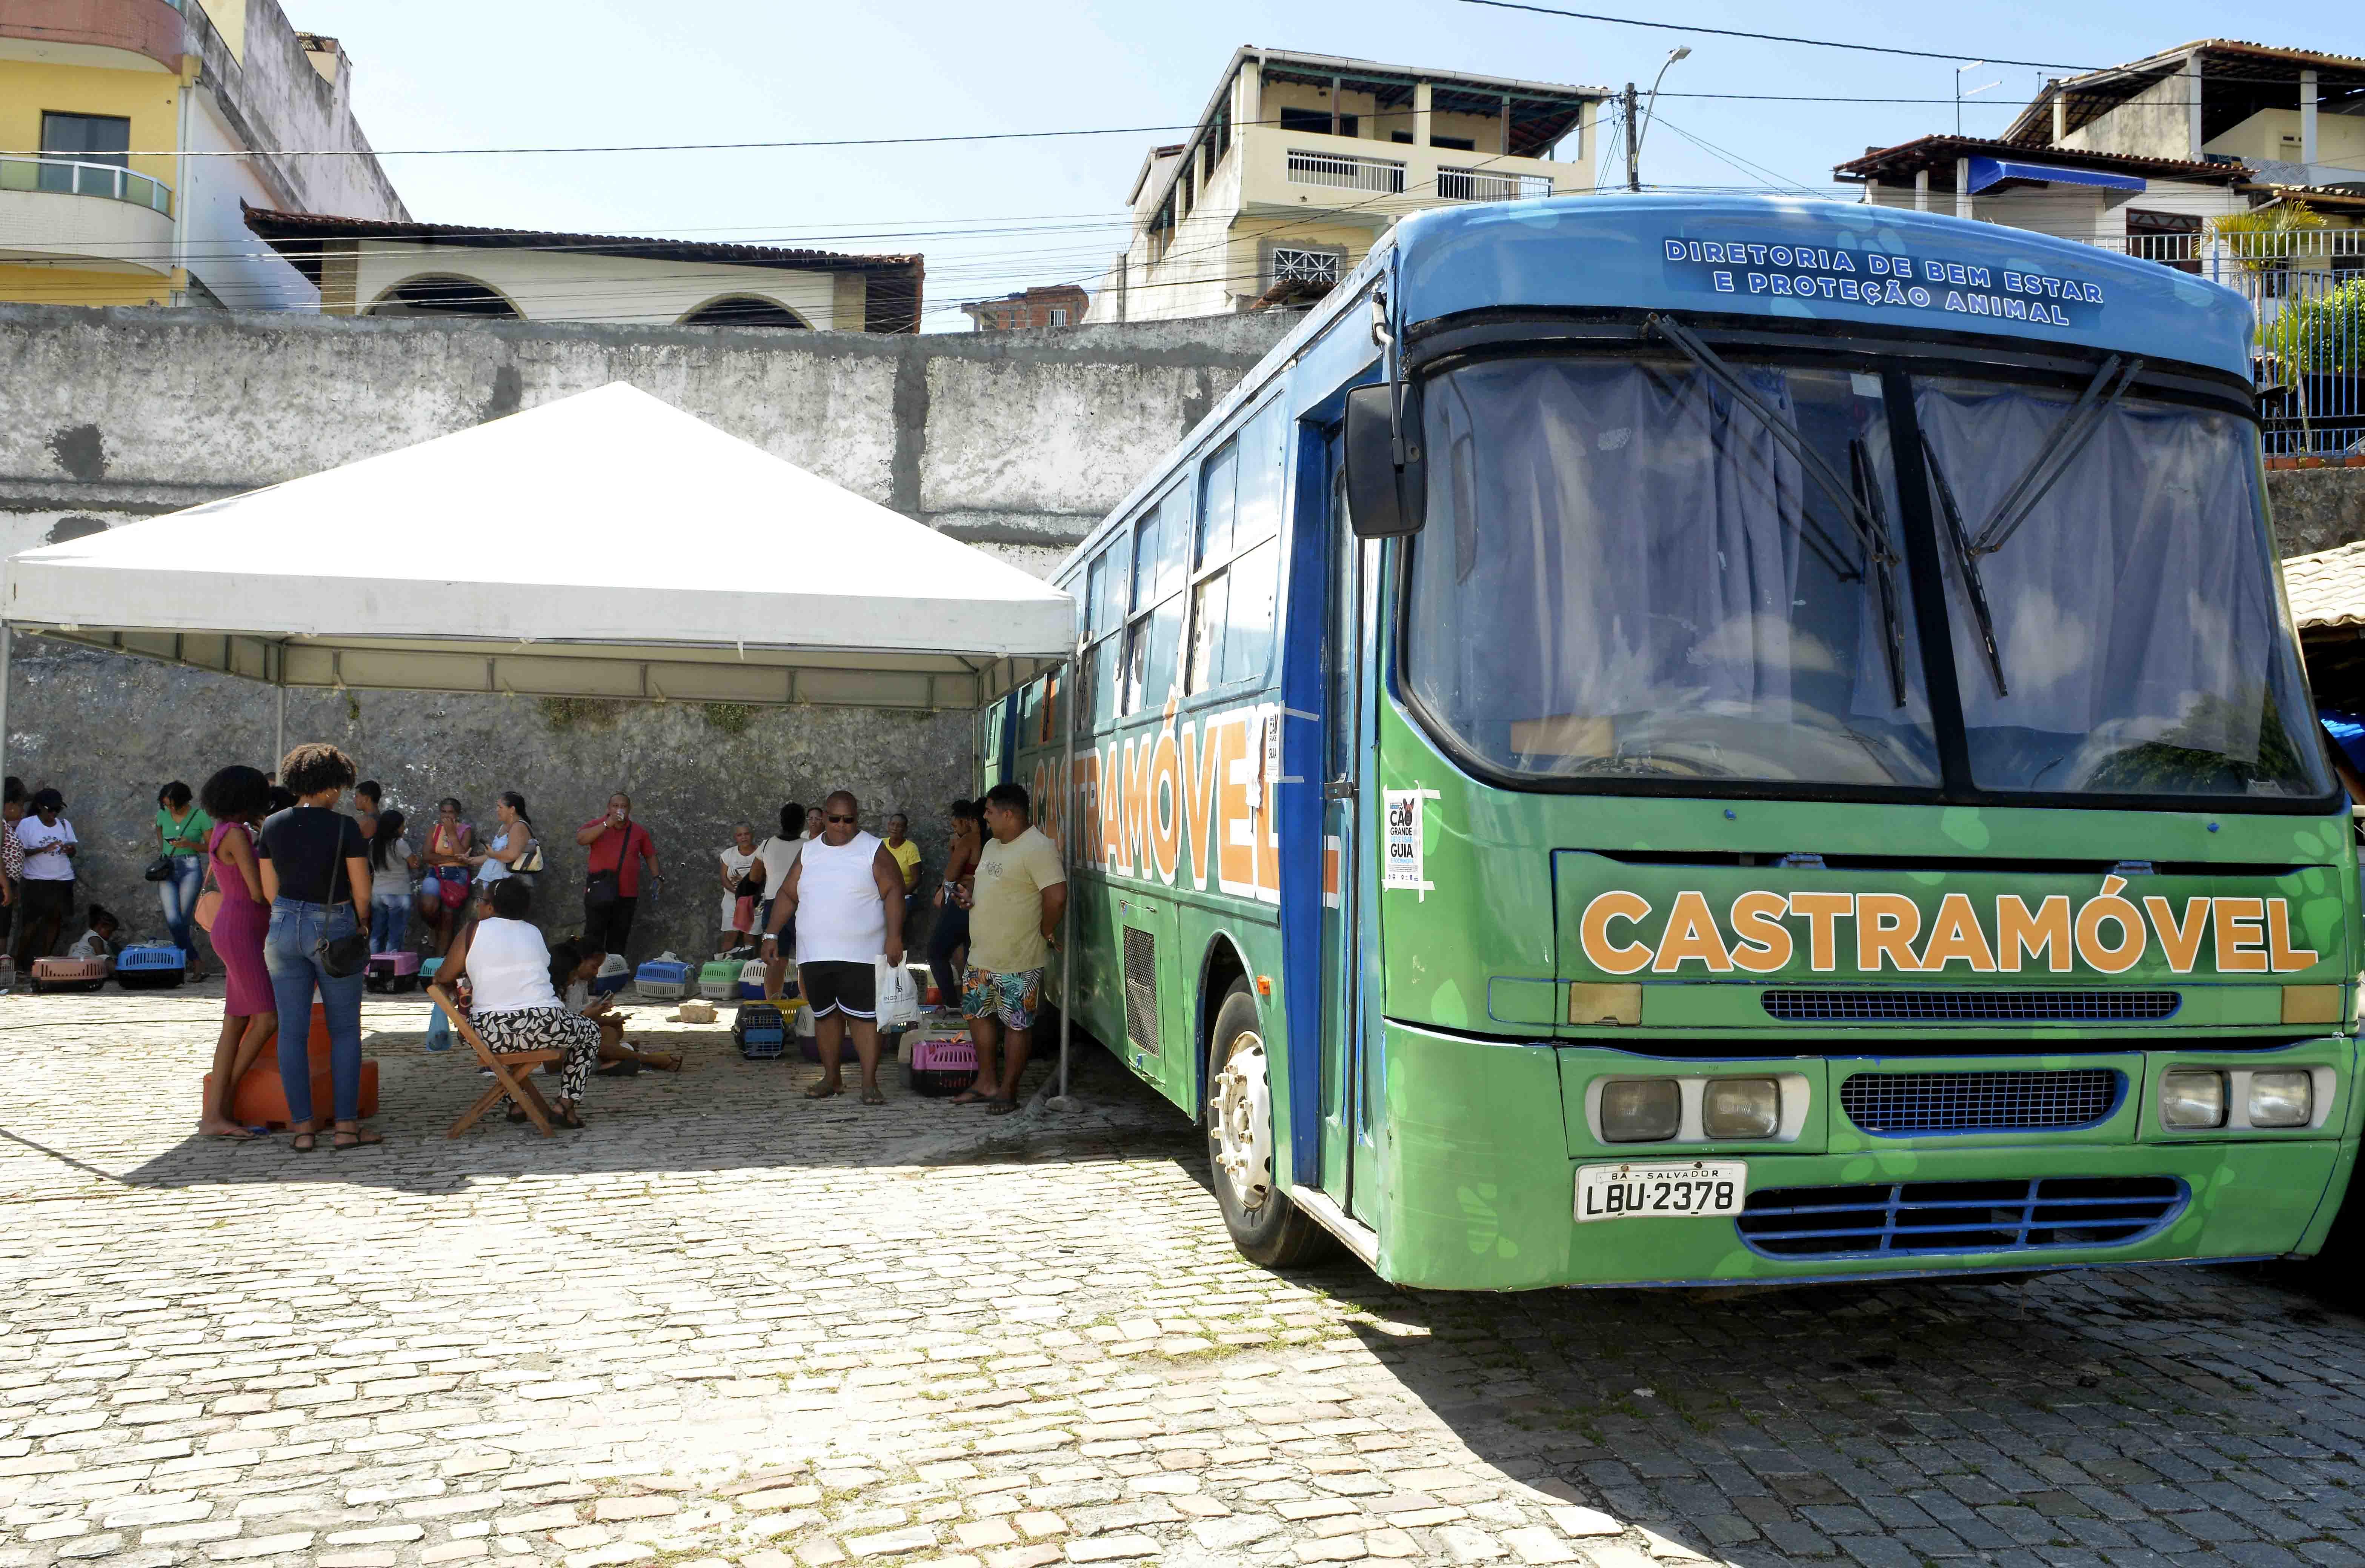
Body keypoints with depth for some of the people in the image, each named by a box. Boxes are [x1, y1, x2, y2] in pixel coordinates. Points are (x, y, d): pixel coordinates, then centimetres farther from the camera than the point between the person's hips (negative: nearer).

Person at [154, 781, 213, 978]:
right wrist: (162, 854, 13)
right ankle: (197, 964, -8)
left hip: (191, 868, -3)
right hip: (167, 870, 3)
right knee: (173, 919, -13)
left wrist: (190, 844, -16)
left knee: (182, 920, -6)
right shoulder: (162, 815, 9)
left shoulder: (200, 816, -3)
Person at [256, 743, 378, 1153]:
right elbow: (362, 892, -8)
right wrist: (358, 928, 9)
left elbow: (270, 890, 6)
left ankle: (303, 1128, 8)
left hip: (284, 926, 4)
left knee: (292, 1031, 7)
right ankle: (347, 1126, 4)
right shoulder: (345, 827, -11)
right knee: (345, 1030, 6)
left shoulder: (272, 826, 1)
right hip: (334, 928, -4)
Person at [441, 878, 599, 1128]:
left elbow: (443, 978, 9)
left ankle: (516, 1103, 28)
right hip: (543, 1029, 0)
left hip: (489, 1035, 0)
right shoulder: (535, 933, 12)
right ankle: (567, 1103, 12)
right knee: (591, 1030, 28)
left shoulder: (475, 931, 3)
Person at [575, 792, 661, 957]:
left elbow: (650, 855, 16)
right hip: (599, 892, -2)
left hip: (627, 894, 2)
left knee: (619, 937, 6)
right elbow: (580, 839, -15)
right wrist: (607, 825, -21)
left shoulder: (639, 832, 9)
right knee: (594, 935, -4)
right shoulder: (597, 825, 2)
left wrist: (657, 877, 3)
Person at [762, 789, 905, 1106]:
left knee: (864, 1016, -6)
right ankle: (831, 1079, 24)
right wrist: (771, 934, 6)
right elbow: (788, 895, 14)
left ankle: (870, 1083, -2)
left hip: (860, 956, -4)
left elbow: (894, 892, -8)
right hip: (815, 955, 5)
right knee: (825, 1015, 12)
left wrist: (894, 936, -19)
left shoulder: (873, 850, -2)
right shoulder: (809, 852, 11)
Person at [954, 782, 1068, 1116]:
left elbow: (1056, 896, -26)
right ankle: (985, 1083, 29)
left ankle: (1008, 1091, 12)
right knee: (978, 1014, 17)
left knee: (1017, 1025, 3)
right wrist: (971, 899, 7)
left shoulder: (1038, 848, -20)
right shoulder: (992, 846, 12)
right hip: (981, 956, 10)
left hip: (1018, 961, -10)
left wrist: (1047, 933, -14)